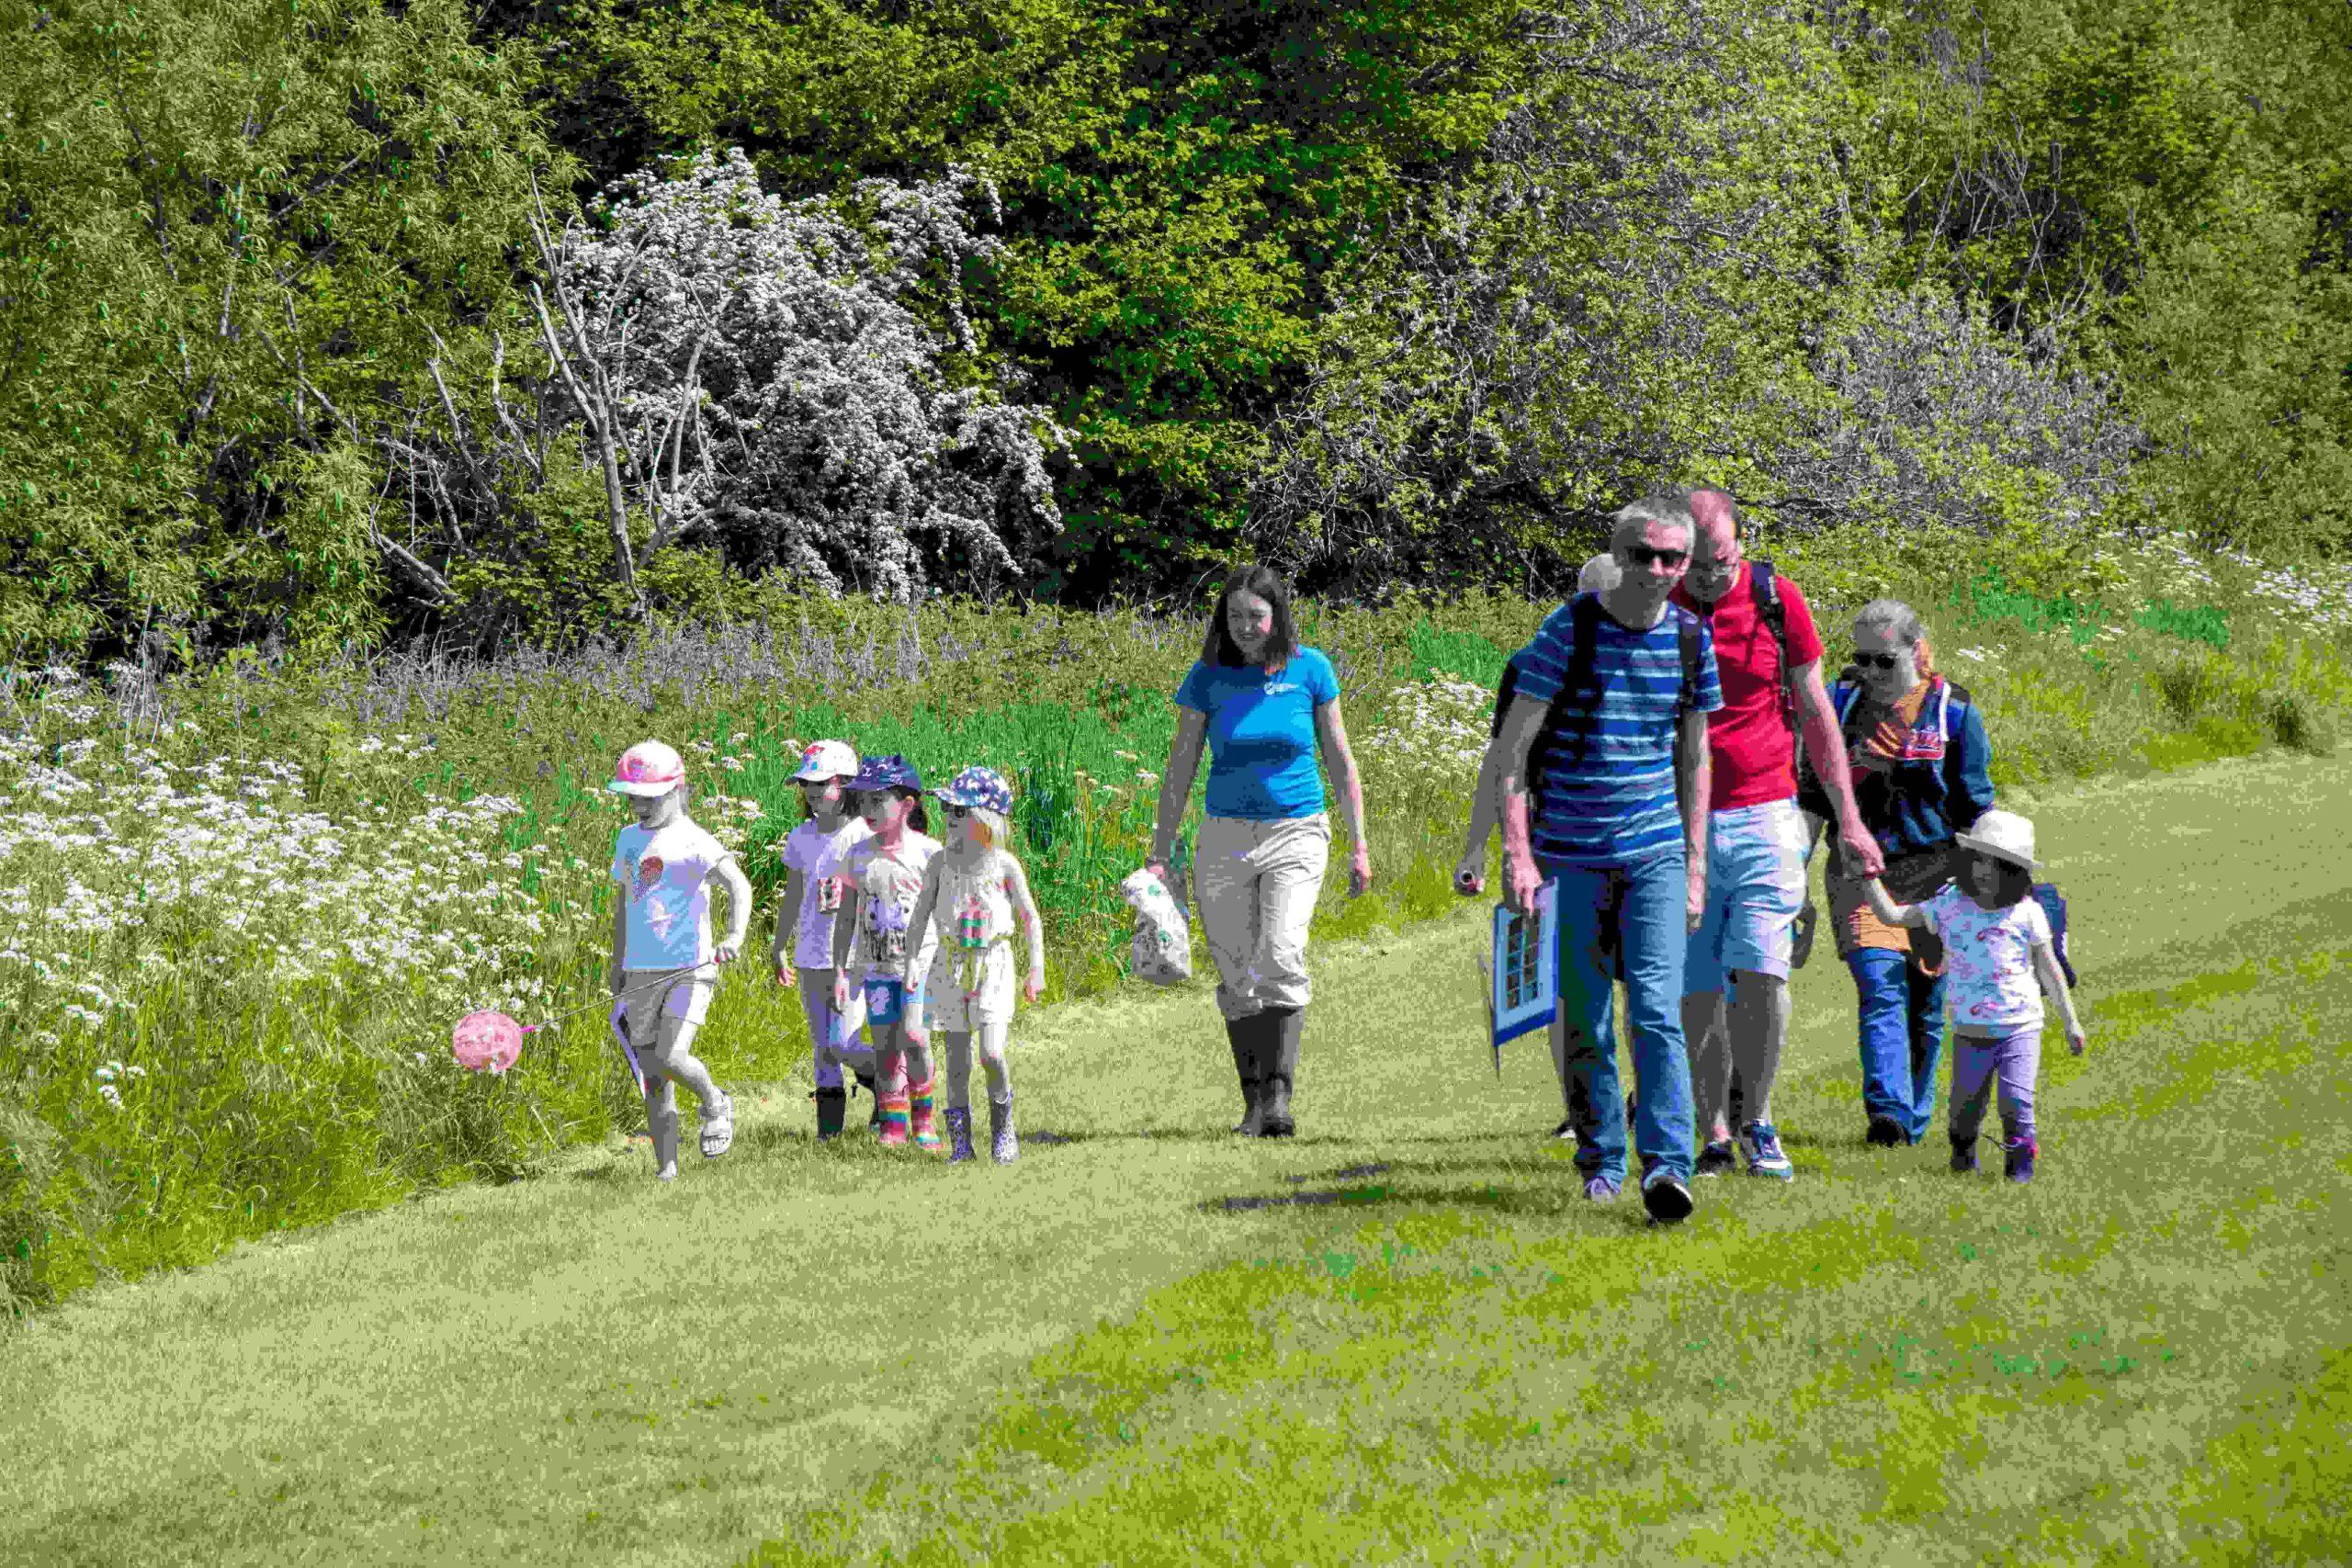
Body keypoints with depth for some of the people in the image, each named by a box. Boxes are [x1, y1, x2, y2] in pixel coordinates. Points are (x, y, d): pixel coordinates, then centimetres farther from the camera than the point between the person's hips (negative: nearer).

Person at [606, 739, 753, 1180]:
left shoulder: (693, 842, -9)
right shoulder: (629, 839, 12)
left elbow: (738, 884, -20)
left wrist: (735, 935, -36)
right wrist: (617, 966, 23)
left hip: (690, 967, -6)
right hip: (641, 972, 6)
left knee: (670, 1057, -21)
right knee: (652, 1078, 2)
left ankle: (714, 1105, 10)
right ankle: (666, 1169, 8)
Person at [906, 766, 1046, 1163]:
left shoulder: (1004, 865, -4)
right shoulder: (941, 864, 2)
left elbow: (1030, 918, 3)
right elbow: (922, 914, 9)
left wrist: (1037, 970, 0)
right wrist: (911, 962, 3)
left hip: (992, 963, -2)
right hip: (951, 963, 3)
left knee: (991, 1054, -12)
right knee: (957, 1056, 3)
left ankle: (1003, 1129, 8)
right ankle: (961, 1139, 10)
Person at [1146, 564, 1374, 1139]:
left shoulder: (1309, 670, 0)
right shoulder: (1208, 678, 1)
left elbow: (1340, 762, 7)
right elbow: (1179, 769, 6)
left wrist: (1358, 844, 6)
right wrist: (1159, 854, 2)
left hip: (1296, 833, -2)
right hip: (1226, 836, 2)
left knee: (1281, 958, -20)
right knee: (1237, 976, 1)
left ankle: (1279, 1096, -20)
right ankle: (1254, 1102, 9)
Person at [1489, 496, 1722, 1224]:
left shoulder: (1691, 638, 3)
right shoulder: (1569, 630, -8)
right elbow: (1511, 749, -7)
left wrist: (1696, 866, 11)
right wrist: (1516, 853, -15)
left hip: (1655, 853, 1)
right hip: (1570, 854, -1)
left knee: (1657, 1012, -12)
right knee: (1583, 1020, 5)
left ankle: (1667, 1165, -17)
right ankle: (1601, 1158, 21)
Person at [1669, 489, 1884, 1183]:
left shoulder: (1777, 600, 0)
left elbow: (1815, 712, 8)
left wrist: (1848, 818, 6)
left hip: (1765, 816, 0)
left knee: (1761, 976, -12)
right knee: (1699, 993, 0)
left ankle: (1755, 1121, 5)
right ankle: (1712, 1134, 12)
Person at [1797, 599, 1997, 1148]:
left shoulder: (1953, 712, 2)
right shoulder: (1840, 706, 8)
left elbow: (1975, 808, 5)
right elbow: (1812, 799, 14)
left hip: (1933, 875, 0)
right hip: (1860, 873, 1)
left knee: (1925, 1002, 3)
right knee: (1880, 989, -16)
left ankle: (1914, 1121, 15)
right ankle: (1888, 1111, -28)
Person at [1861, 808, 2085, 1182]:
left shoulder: (2027, 913, -2)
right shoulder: (1950, 905, 0)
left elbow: (2048, 969, 7)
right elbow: (1891, 915, 2)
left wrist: (2070, 1021, 9)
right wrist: (1869, 876, -8)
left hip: (2020, 1027, -2)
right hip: (1970, 1031, 2)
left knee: (2016, 1099, -14)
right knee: (1965, 1102, 4)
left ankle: (2019, 1159, 6)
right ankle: (1963, 1152, 32)